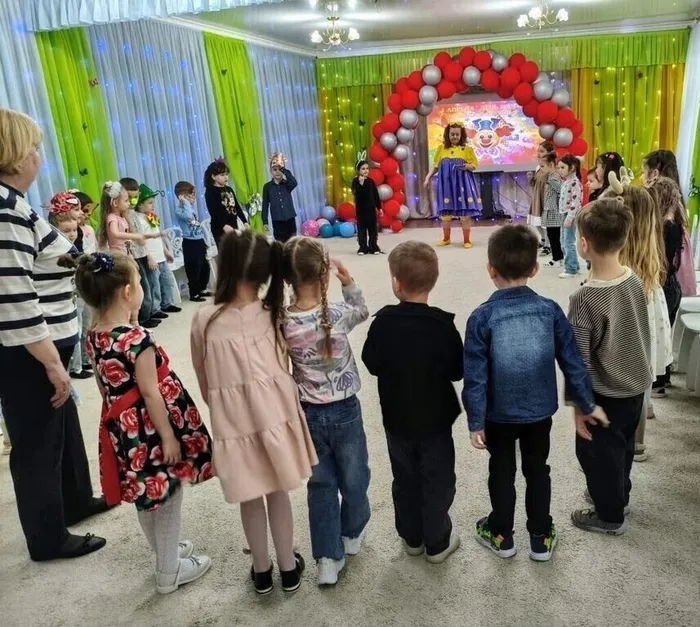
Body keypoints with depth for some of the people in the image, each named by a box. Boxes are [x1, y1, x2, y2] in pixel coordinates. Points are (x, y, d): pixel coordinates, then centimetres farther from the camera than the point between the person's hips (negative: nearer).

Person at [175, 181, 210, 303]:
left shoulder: (192, 206, 12)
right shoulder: (179, 210, -13)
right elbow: (189, 216, -36)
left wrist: (204, 240, 20)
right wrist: (186, 202, -24)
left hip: (199, 240, 8)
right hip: (190, 243, -8)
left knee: (205, 267, 16)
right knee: (193, 269, -1)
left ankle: (202, 289, 31)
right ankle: (194, 294, 10)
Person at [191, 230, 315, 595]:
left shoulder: (204, 320, -14)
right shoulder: (275, 315, -9)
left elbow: (204, 380, -1)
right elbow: (283, 367, 4)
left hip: (233, 421, -1)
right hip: (274, 412, 1)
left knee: (250, 499, 18)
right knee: (277, 492, 20)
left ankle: (261, 572, 37)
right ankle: (288, 569, 36)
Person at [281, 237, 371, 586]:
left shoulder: (282, 322, -15)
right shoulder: (338, 315, -18)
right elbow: (362, 312, 2)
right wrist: (349, 283, -4)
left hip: (307, 412, 2)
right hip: (344, 410, -2)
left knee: (321, 484, 16)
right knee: (353, 476, 22)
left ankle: (328, 559, 19)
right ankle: (351, 534, 44)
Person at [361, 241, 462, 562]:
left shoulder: (383, 320, -15)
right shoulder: (443, 324, -19)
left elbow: (372, 364, -6)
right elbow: (457, 371, -11)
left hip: (396, 418, 2)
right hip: (435, 419, -2)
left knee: (405, 480, 19)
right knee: (438, 481, 15)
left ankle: (412, 537, 34)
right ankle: (437, 542, 27)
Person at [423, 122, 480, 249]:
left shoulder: (467, 149, 1)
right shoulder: (442, 149, 7)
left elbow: (474, 165, 2)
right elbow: (435, 165, 12)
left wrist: (467, 166, -18)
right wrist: (428, 178, 6)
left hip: (462, 184, -2)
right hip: (446, 184, 2)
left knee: (465, 212, -3)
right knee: (445, 211, 8)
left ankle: (467, 240, 6)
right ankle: (446, 238, 25)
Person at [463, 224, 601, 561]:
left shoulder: (482, 317, -19)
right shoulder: (551, 310, -11)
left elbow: (475, 377, -17)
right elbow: (572, 363, -5)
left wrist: (476, 422, -6)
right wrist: (587, 404, 8)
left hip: (499, 414, -2)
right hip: (540, 411, 2)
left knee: (502, 472, 18)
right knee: (537, 471, 21)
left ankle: (501, 535, 36)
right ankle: (541, 538, 34)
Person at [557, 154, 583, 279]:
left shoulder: (574, 182, -15)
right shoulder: (565, 181, 14)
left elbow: (576, 201, -21)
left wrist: (570, 217, -24)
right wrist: (565, 216, 19)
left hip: (571, 215, -10)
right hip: (565, 214, 10)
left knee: (569, 242, -6)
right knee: (564, 243, 15)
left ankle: (571, 269, 1)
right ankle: (574, 266, 25)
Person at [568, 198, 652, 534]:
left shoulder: (584, 297, -28)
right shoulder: (636, 281, -7)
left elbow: (579, 360, -21)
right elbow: (643, 335, 6)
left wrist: (579, 406, -11)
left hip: (606, 393, -7)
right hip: (636, 385, 7)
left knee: (597, 452, 15)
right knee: (623, 446, 27)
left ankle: (610, 515, 33)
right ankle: (618, 495, 48)